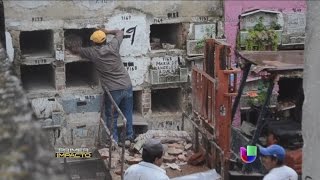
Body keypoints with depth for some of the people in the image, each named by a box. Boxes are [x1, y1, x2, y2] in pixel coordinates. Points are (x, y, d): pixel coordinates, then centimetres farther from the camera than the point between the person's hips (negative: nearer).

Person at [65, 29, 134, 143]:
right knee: (127, 114, 17)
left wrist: (70, 45, 25)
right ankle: (129, 136, 26)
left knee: (111, 117, 12)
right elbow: (120, 32, 17)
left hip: (113, 90, -4)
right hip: (127, 86, 4)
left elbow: (75, 50, 5)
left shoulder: (93, 52, -9)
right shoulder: (113, 46, -3)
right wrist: (106, 32, 18)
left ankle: (114, 141, 17)